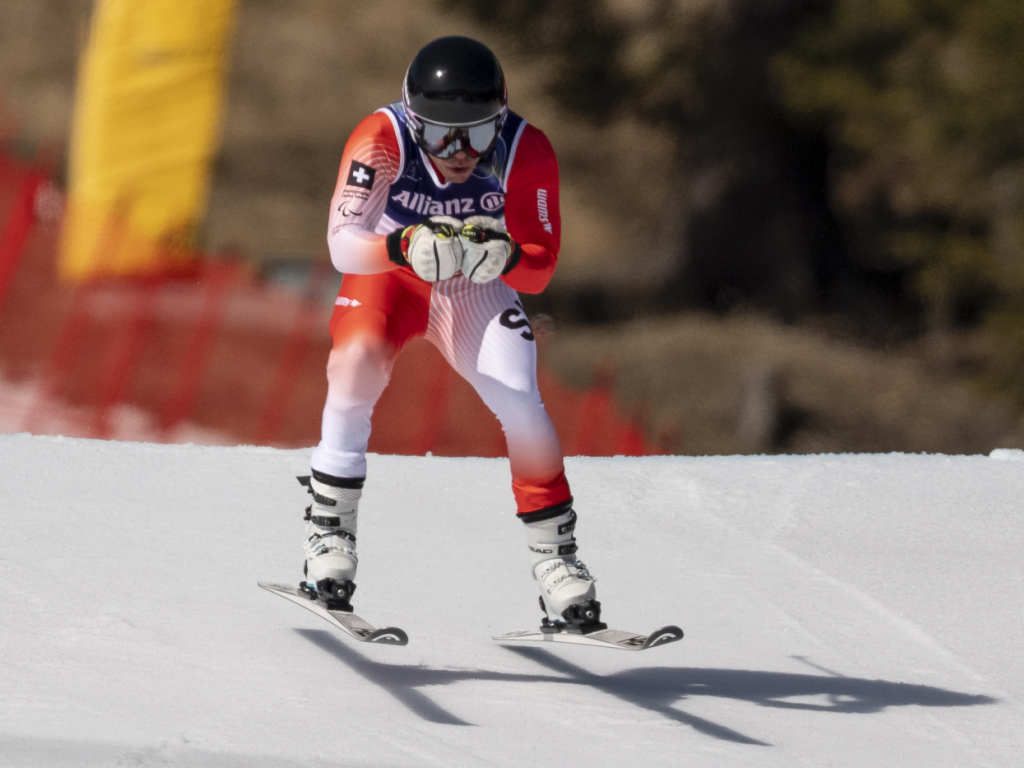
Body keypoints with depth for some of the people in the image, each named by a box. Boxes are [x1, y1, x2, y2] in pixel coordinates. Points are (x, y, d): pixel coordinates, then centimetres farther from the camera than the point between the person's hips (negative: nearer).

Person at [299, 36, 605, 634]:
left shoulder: (527, 152, -27)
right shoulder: (383, 140, -31)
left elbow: (541, 267, -21)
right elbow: (342, 244, -37)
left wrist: (504, 258, -44)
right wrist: (407, 247, -56)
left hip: (477, 287, 1)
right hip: (388, 276, -1)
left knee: (522, 409, -17)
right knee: (356, 366, -29)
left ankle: (556, 558, -1)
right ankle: (330, 533, -16)